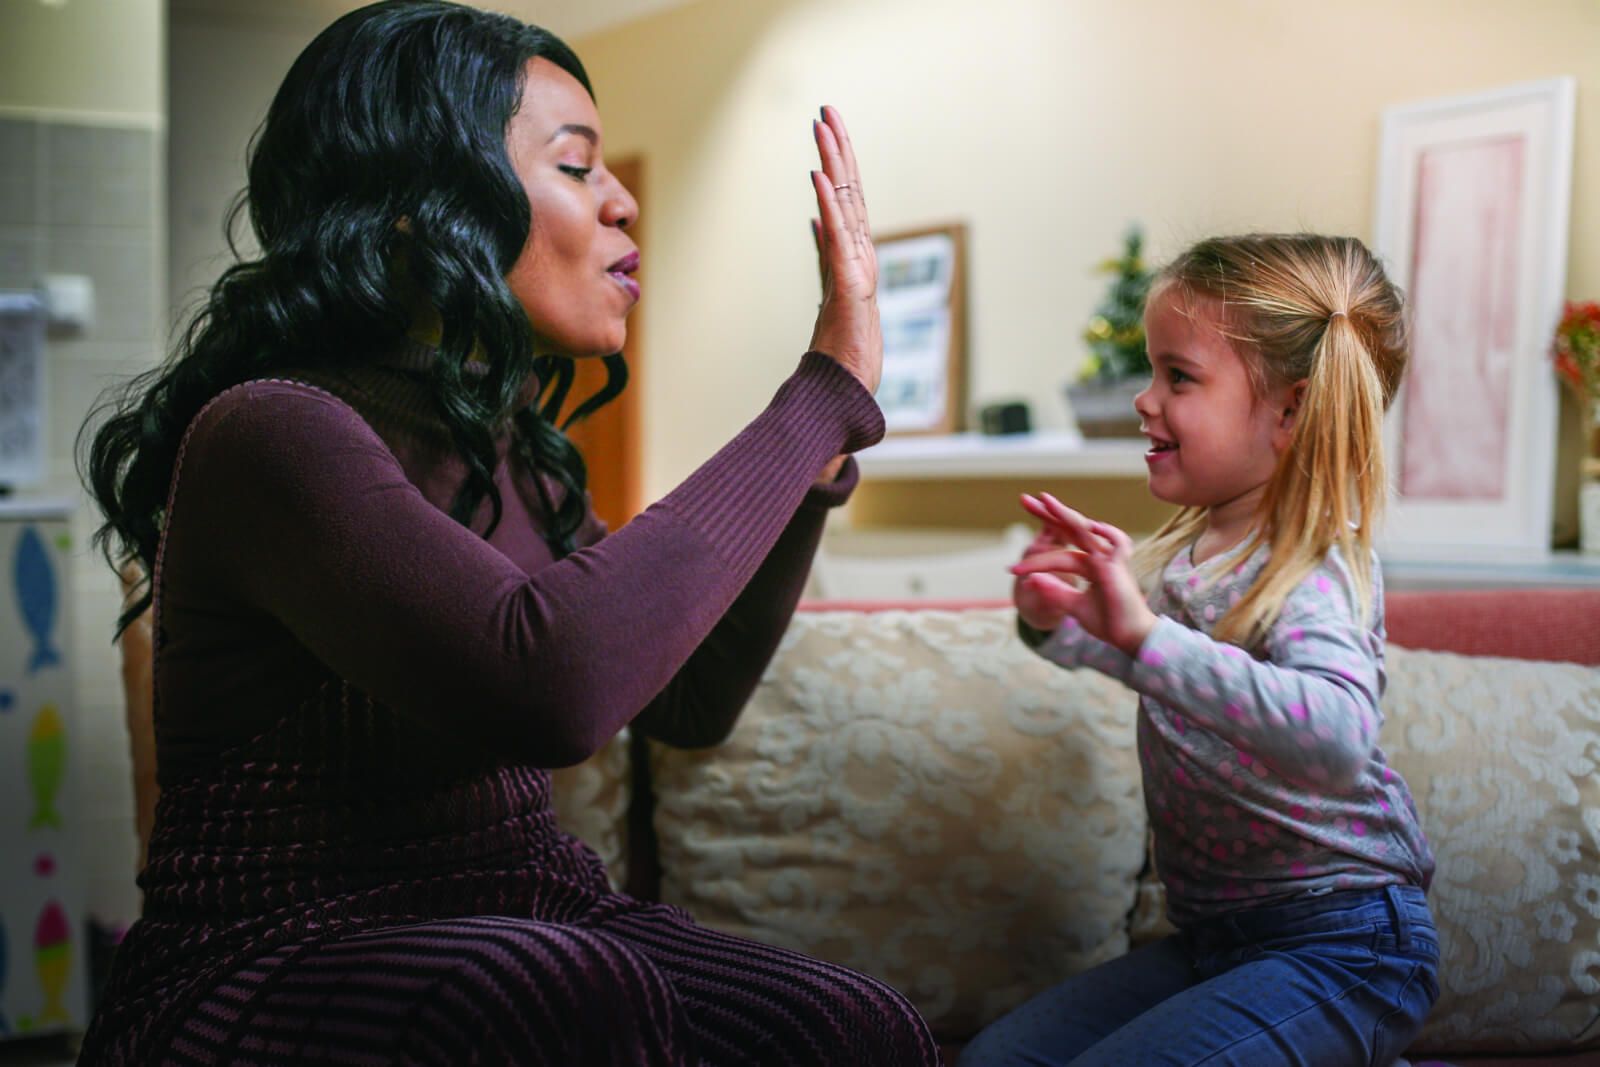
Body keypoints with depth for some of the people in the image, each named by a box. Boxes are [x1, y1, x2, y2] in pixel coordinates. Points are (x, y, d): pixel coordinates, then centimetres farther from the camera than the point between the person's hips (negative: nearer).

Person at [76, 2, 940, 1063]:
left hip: (522, 935, 7)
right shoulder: (269, 432, -16)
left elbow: (691, 703, 19)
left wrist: (819, 449, 9)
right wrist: (830, 390, -22)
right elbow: (555, 683, -33)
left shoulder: (507, 450, 11)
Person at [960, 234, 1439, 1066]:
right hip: (1211, 935, 9)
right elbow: (1097, 647, 20)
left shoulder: (1316, 576, -22)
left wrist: (1147, 634, -46)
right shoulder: (1188, 548, 4)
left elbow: (1340, 734, -42)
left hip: (1339, 950, -9)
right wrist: (1050, 616, -4)